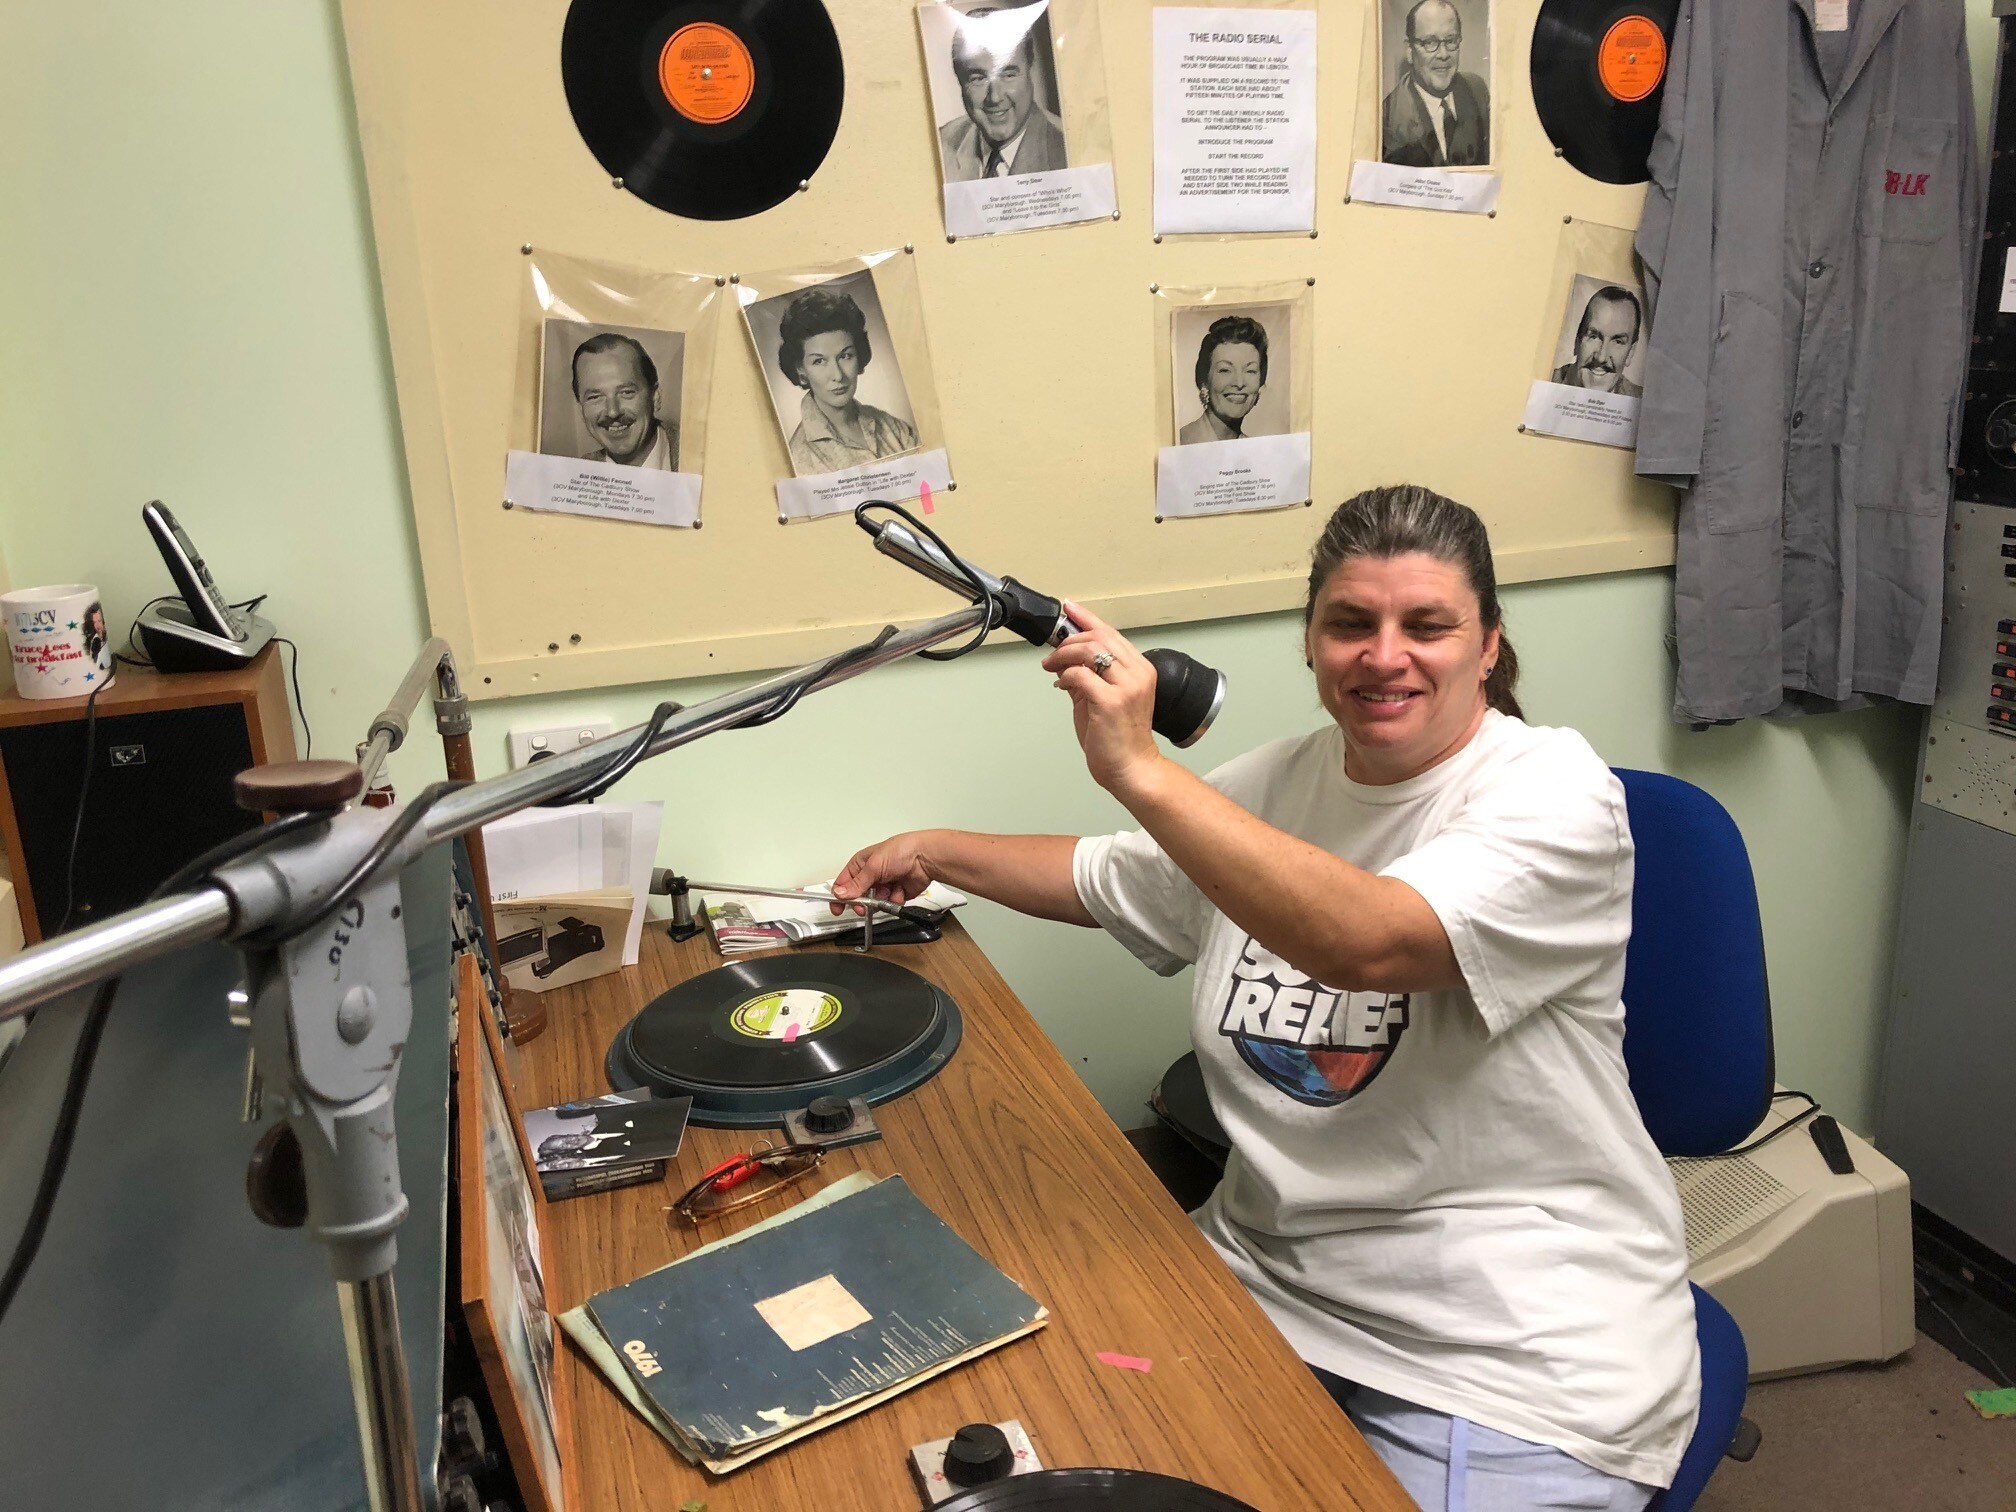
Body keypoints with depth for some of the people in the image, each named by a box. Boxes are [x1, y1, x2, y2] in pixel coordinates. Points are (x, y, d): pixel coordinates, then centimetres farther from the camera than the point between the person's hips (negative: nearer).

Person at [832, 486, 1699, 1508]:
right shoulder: (1282, 781, 7)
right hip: (1268, 1272, 5)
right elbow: (1103, 880, 23)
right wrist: (936, 851, 19)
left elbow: (1365, 942, -32)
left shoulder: (1552, 793, -14)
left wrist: (1140, 771, -35)